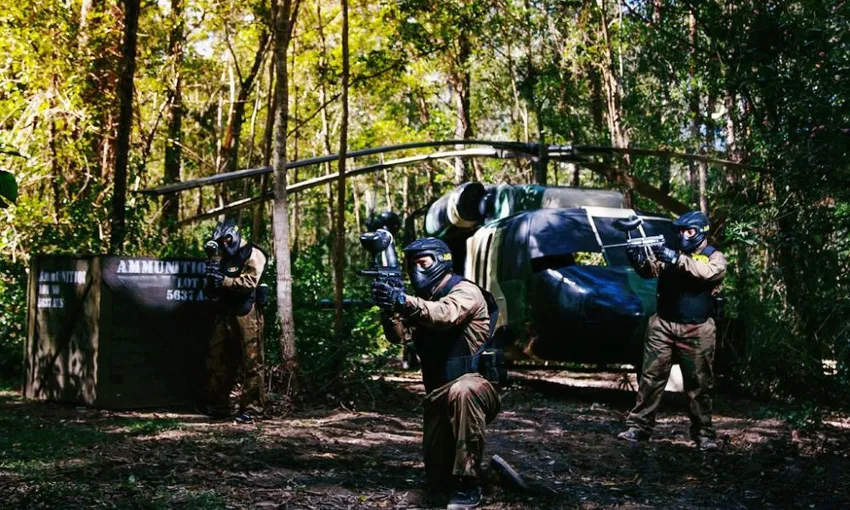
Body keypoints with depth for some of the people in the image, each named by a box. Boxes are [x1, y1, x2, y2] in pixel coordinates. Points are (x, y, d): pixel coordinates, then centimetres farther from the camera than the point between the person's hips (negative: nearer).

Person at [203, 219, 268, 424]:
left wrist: (224, 281, -20)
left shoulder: (252, 254, -2)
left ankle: (252, 408, -5)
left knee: (251, 363, -7)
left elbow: (250, 282, -16)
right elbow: (211, 291, 20)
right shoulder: (223, 257, 20)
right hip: (225, 314, 8)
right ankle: (218, 405, 19)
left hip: (246, 315, -8)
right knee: (216, 360, 10)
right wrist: (211, 279, -2)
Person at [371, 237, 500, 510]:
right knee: (438, 480, 6)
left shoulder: (465, 292, -12)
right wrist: (389, 306, -23)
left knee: (462, 392, -43)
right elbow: (397, 335, -3)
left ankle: (469, 485, -35)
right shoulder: (421, 300, 11)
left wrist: (403, 301, -50)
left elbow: (444, 315, -34)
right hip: (439, 398, 7)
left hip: (477, 386, -7)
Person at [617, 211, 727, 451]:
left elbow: (709, 272, -20)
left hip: (696, 331, -2)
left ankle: (704, 433, 11)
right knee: (651, 377, 1)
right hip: (663, 325, 3)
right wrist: (639, 261, -21)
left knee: (699, 384, 4)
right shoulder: (669, 252, 13)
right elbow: (652, 270, 2)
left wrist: (677, 259, -30)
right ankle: (638, 426, 4)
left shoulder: (715, 257, 2)